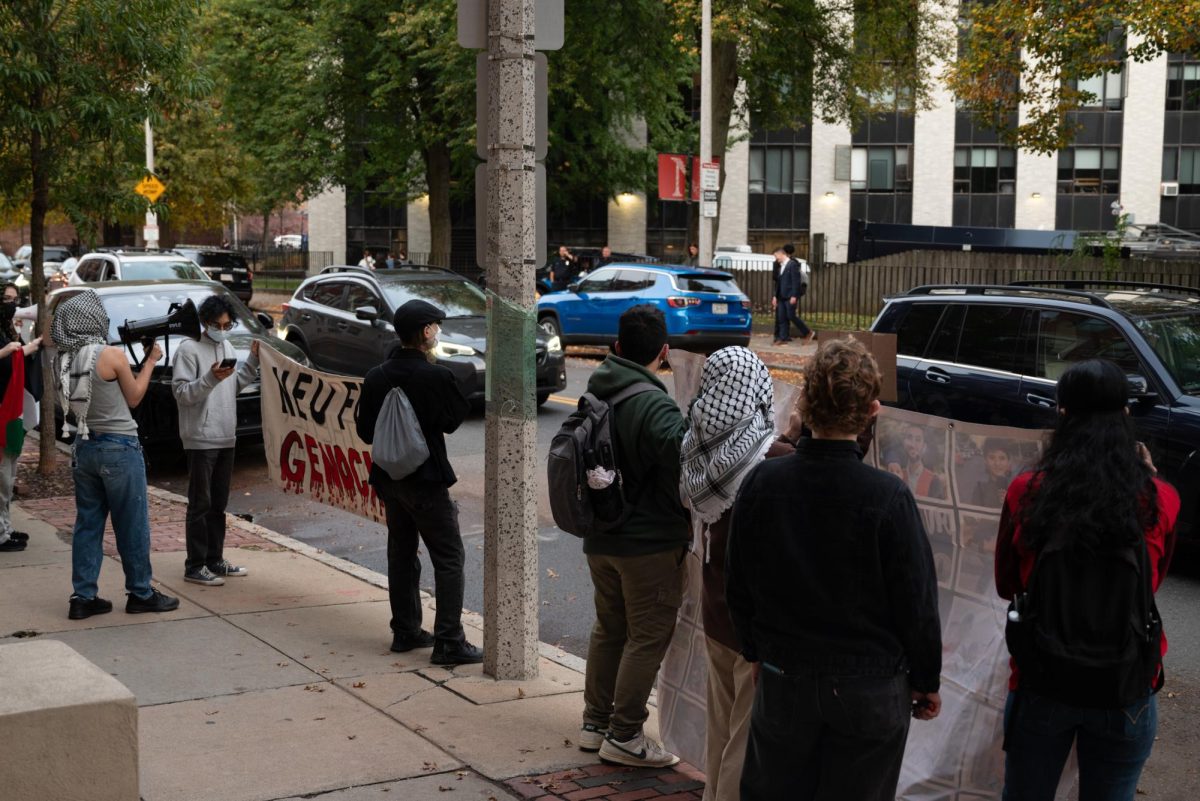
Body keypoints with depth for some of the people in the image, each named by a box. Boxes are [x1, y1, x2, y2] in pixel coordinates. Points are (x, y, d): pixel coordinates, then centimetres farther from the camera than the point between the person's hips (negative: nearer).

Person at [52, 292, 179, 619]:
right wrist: (150, 362, 9)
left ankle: (83, 597, 11)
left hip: (84, 447, 7)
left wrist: (136, 360, 14)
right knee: (133, 525, 4)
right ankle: (141, 593, 13)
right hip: (118, 447, -6)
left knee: (88, 524, 11)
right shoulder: (111, 356, -15)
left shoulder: (66, 359, 3)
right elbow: (133, 398, -2)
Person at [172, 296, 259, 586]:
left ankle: (215, 559, 23)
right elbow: (181, 393, -16)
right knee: (200, 505, -3)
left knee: (219, 504, 14)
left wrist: (253, 360, 7)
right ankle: (195, 566, 3)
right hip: (201, 439, -8)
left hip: (226, 438, 8)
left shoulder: (227, 347, 13)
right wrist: (210, 378, -29)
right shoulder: (189, 349, -11)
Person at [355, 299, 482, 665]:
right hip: (426, 480, -7)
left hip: (388, 478, 7)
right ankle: (449, 642, -3)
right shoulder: (437, 377, -18)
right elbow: (456, 418, -3)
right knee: (448, 559, 0)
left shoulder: (376, 377, 0)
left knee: (401, 555, 17)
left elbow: (365, 430, 5)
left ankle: (405, 631, 25)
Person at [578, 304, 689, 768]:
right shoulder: (653, 405, -22)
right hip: (650, 542, -8)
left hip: (599, 538, 8)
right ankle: (623, 737, 9)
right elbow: (683, 464, -32)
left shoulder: (594, 392, 3)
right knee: (648, 636, 4)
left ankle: (594, 722, 28)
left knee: (609, 628, 20)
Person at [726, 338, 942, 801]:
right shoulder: (888, 497, -20)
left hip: (782, 680, 3)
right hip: (870, 688, -2)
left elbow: (737, 586, 2)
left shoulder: (761, 483, -10)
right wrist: (926, 680, 4)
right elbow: (917, 601, -11)